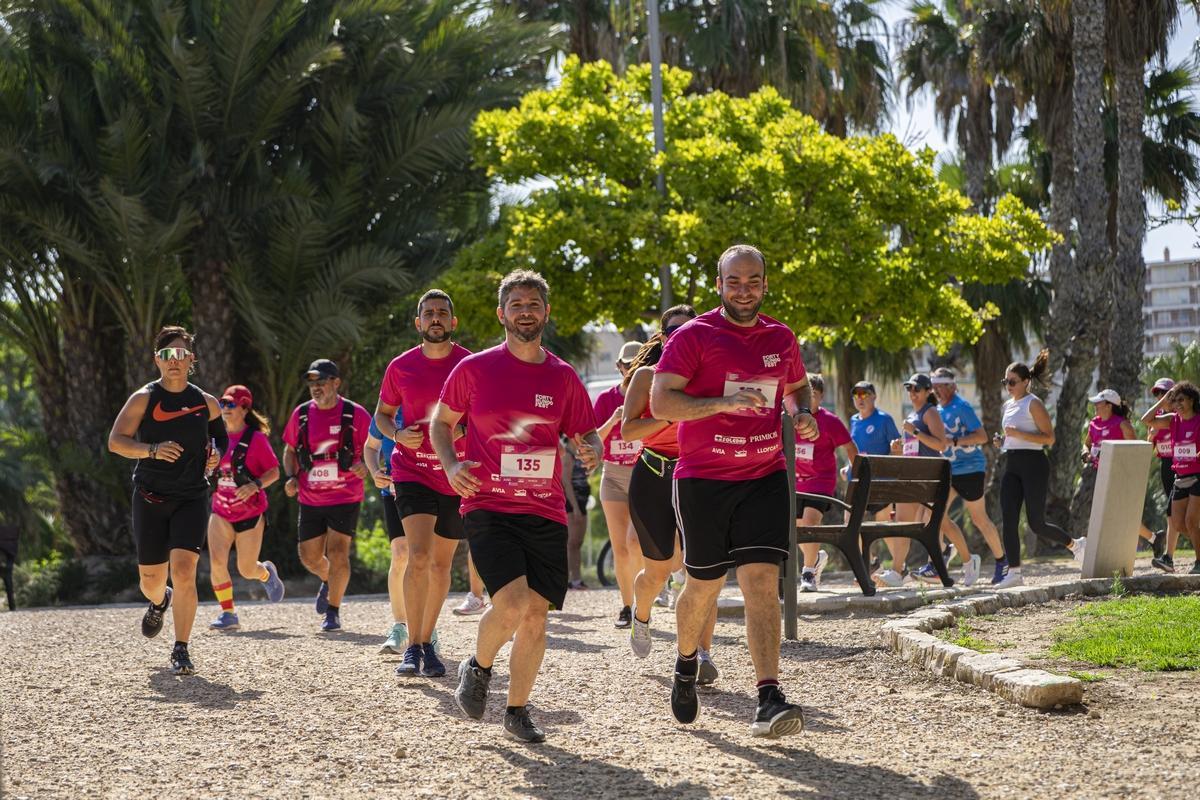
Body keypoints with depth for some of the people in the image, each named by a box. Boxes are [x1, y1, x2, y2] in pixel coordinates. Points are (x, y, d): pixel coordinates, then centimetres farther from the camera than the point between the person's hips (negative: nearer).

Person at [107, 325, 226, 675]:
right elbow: (116, 441, -8)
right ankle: (160, 602, 48)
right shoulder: (143, 399, -2)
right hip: (150, 498, 0)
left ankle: (181, 651, -7)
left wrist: (217, 455, -1)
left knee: (184, 573, -17)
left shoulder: (206, 403, 5)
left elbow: (221, 438, 21)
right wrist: (153, 450, -23)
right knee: (151, 580, 9)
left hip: (192, 499, 0)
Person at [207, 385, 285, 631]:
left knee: (247, 570, 5)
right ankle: (228, 614, -7)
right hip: (221, 511, 3)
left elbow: (274, 472, -8)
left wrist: (255, 485, -24)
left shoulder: (256, 438, -10)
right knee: (216, 561, -17)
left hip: (251, 512, -3)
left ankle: (267, 573, 41)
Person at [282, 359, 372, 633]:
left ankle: (333, 611, 2)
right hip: (311, 500, 4)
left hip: (345, 498, -4)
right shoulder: (301, 414, 3)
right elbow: (290, 450, 16)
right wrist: (291, 477, 0)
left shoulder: (355, 414, -7)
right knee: (309, 556, 10)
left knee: (337, 553, -12)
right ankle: (329, 582, 43)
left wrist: (366, 466, -23)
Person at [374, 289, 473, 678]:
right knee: (419, 555, -18)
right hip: (412, 470, -1)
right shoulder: (400, 367, 1)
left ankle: (427, 643, 25)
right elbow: (382, 414, 13)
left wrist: (465, 430, -16)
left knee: (441, 563, 10)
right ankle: (412, 647, -11)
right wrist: (398, 435, -8)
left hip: (456, 478, 1)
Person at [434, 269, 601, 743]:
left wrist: (592, 452, -8)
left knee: (535, 614, 0)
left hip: (546, 513, 3)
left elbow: (586, 435, 16)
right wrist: (450, 465, -5)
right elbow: (441, 421, 13)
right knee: (512, 603, -20)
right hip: (488, 508, -3)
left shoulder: (563, 377, 7)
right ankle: (478, 667, 10)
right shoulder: (475, 369, 2)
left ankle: (517, 710, 17)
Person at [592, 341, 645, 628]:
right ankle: (627, 607, 12)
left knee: (634, 542, -18)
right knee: (619, 548, 0)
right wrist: (612, 420, -19)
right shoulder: (606, 399, 4)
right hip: (614, 477, 2)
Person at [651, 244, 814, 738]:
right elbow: (660, 402, -14)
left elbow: (798, 386, 28)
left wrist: (803, 414, 6)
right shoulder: (694, 336, -6)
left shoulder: (781, 339, 9)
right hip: (703, 480, -2)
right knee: (705, 584, 9)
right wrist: (723, 403, -26)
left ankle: (769, 701, -18)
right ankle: (685, 665, 40)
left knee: (762, 581, -11)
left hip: (764, 478, 2)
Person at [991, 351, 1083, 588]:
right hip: (1012, 465, 7)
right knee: (1008, 520, -4)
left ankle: (1075, 544, 21)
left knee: (1036, 522, -3)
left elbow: (1049, 438, -13)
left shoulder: (1034, 404, -8)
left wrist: (1019, 434, -22)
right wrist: (1002, 440, 7)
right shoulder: (1008, 405, 16)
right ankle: (1014, 572, -3)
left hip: (1033, 464, -7)